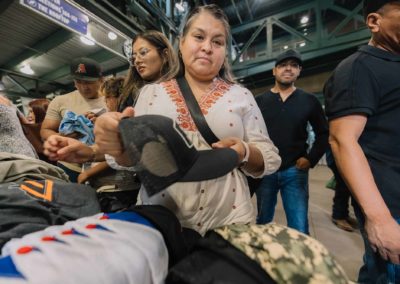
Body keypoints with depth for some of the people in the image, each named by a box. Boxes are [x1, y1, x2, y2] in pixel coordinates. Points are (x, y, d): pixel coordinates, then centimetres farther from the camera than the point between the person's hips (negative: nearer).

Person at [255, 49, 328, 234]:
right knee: (263, 222, 17)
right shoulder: (259, 101, 4)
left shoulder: (309, 101, 5)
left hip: (295, 171, 0)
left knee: (299, 229, 4)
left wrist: (311, 159, -2)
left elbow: (323, 134, 9)